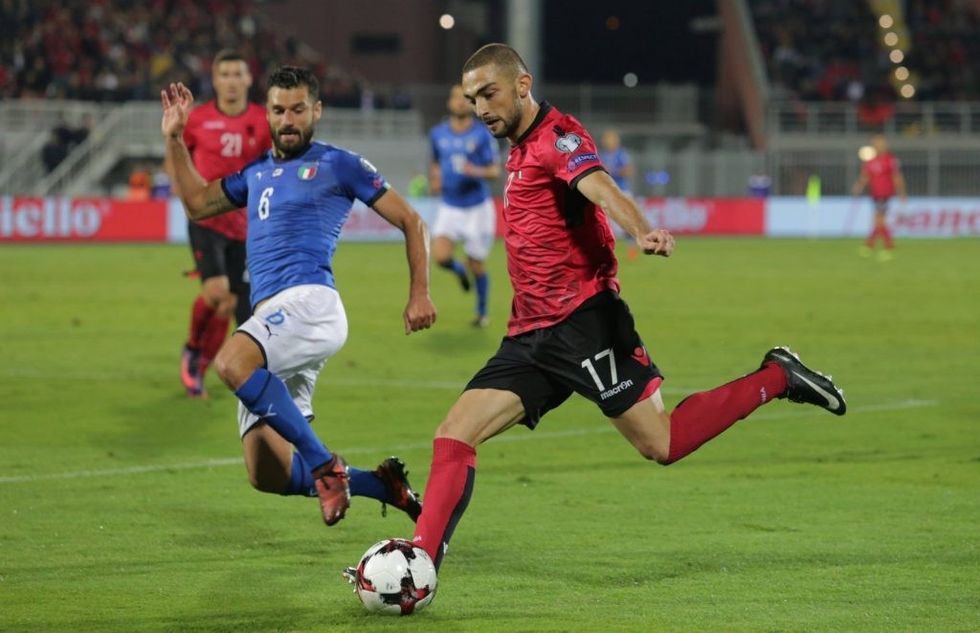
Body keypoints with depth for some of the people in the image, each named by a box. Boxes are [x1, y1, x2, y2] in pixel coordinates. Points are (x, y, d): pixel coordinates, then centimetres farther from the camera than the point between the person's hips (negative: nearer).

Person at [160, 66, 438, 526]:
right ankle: (382, 484, 13)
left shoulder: (337, 165, 6)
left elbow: (410, 222, 7)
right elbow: (196, 203, 35)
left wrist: (419, 294, -2)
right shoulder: (257, 173, 25)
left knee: (231, 362, -37)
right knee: (265, 476, -2)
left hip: (309, 302, -7)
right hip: (271, 319, 7)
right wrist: (174, 138, 26)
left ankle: (325, 466, -27)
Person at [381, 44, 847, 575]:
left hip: (582, 320, -8)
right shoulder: (520, 150, 19)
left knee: (662, 443, -8)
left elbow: (603, 190, -29)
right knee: (453, 436, -4)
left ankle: (777, 379, 9)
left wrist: (643, 233, -48)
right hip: (531, 334, 8)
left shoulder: (557, 136, -9)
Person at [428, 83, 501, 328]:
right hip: (449, 207, 3)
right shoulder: (438, 133, 3)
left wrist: (477, 172, -29)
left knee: (477, 264, 3)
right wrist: (434, 179, 0)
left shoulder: (482, 135, -8)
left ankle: (482, 312, 25)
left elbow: (496, 170, -9)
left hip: (477, 207, -3)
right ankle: (459, 271, 19)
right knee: (440, 256, -18)